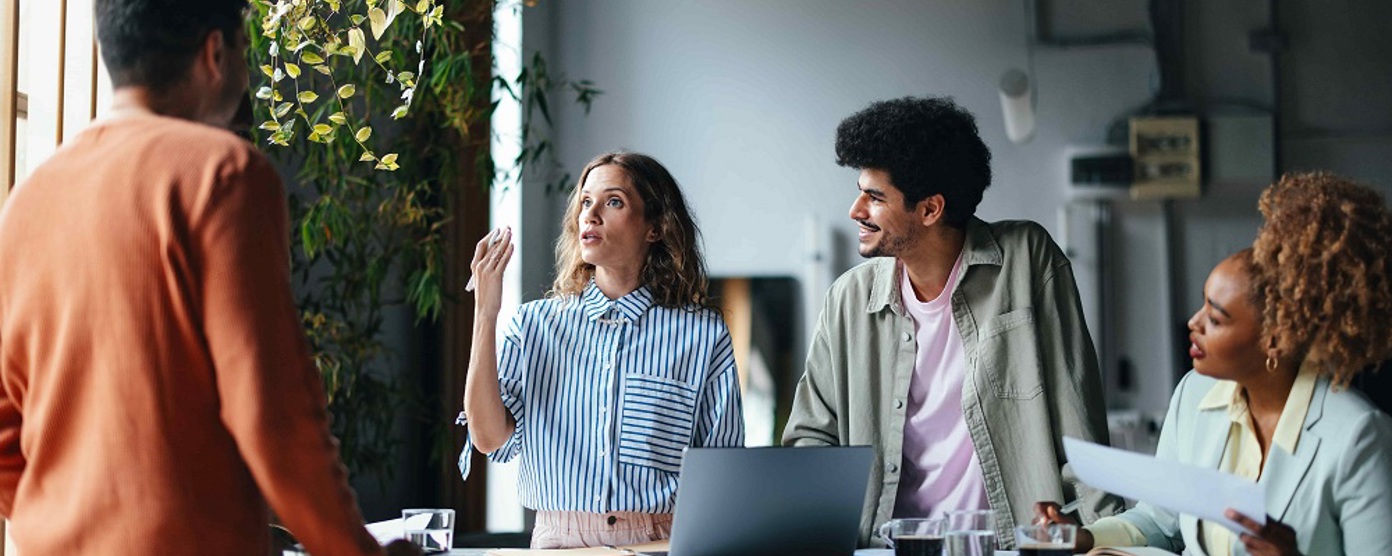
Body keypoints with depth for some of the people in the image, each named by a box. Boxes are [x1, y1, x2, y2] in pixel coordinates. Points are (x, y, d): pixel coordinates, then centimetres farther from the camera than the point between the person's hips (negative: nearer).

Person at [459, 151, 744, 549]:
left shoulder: (702, 334, 5)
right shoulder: (534, 323, 10)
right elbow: (490, 438, -1)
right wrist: (485, 314, -3)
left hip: (658, 543, -1)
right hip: (558, 541, 1)